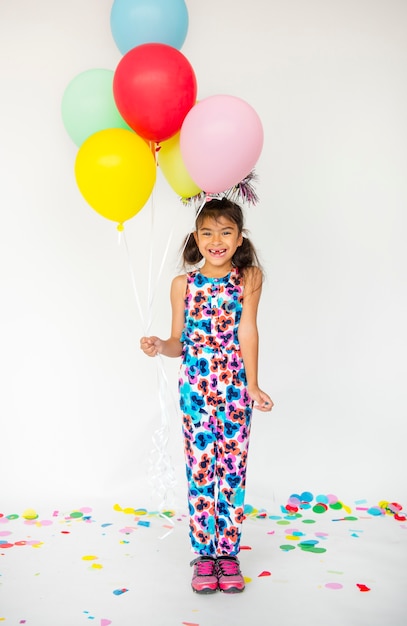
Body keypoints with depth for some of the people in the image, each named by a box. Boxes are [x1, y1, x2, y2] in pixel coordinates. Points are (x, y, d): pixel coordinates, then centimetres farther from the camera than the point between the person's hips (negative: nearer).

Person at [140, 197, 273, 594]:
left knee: (233, 470, 7)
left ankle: (228, 552, 21)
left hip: (236, 387, -1)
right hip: (195, 387, 1)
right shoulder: (183, 284, 1)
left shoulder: (249, 278, -3)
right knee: (199, 470, 6)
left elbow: (247, 331, -11)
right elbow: (179, 342, 7)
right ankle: (203, 553, 20)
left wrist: (252, 386, -18)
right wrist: (158, 347, -15)